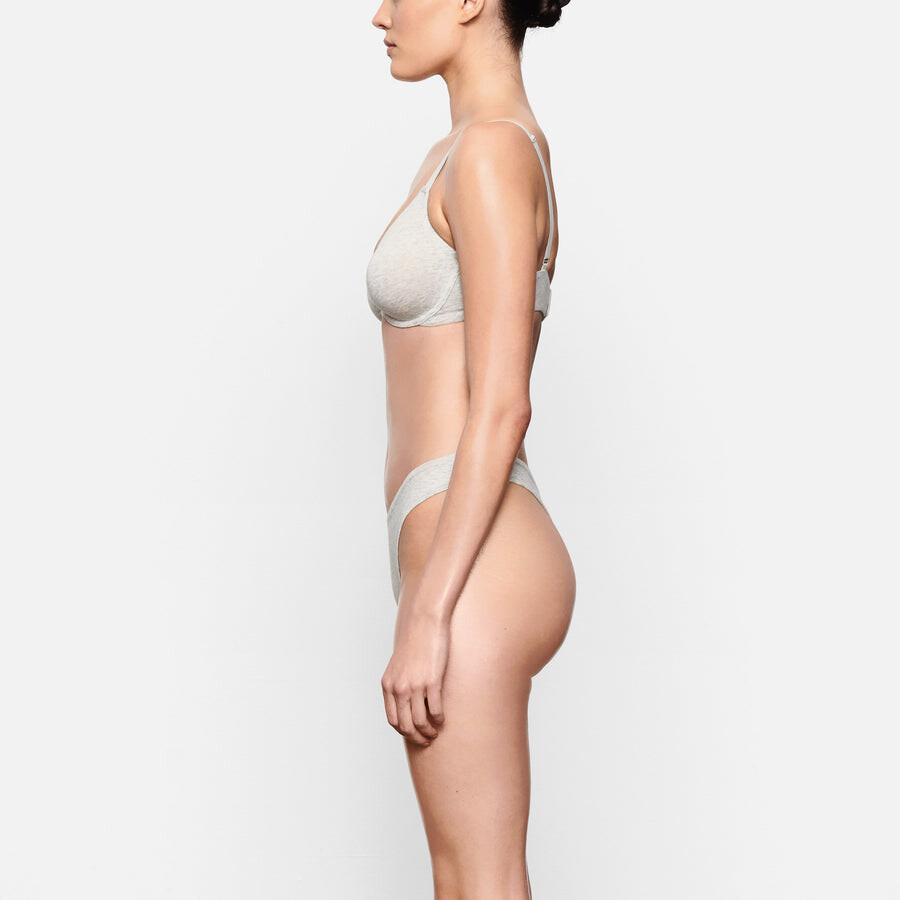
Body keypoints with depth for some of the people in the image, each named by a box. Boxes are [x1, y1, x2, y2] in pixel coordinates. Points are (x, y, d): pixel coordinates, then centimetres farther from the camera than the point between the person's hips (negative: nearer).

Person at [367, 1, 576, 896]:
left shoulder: (493, 152, -11)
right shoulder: (462, 156, 18)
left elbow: (501, 406, -18)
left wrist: (426, 615, -19)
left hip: (471, 569, -10)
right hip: (472, 563, 10)